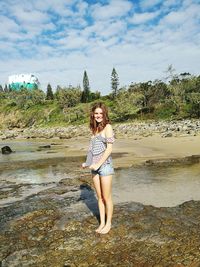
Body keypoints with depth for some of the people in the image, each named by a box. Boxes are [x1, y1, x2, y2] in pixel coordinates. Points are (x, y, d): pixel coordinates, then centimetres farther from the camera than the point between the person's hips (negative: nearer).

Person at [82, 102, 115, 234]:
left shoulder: (107, 127, -8)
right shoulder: (95, 128, 12)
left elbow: (109, 148, -14)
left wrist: (98, 164, -16)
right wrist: (88, 163, 8)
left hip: (105, 165, -6)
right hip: (95, 167, 6)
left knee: (106, 197, 5)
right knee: (99, 197, 14)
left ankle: (108, 223, 22)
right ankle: (102, 222, 27)